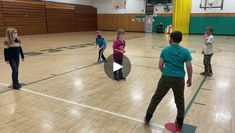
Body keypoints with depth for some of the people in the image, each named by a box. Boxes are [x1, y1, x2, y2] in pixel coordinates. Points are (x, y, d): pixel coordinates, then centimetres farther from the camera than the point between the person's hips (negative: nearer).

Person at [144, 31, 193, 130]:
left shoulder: (165, 50, -2)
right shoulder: (185, 51, -4)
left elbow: (160, 65, -1)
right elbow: (189, 67, -5)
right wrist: (189, 79, 9)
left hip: (166, 78, 0)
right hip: (179, 79, 0)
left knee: (156, 98, 14)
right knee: (180, 101, 19)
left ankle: (147, 117, 25)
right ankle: (179, 122, 32)